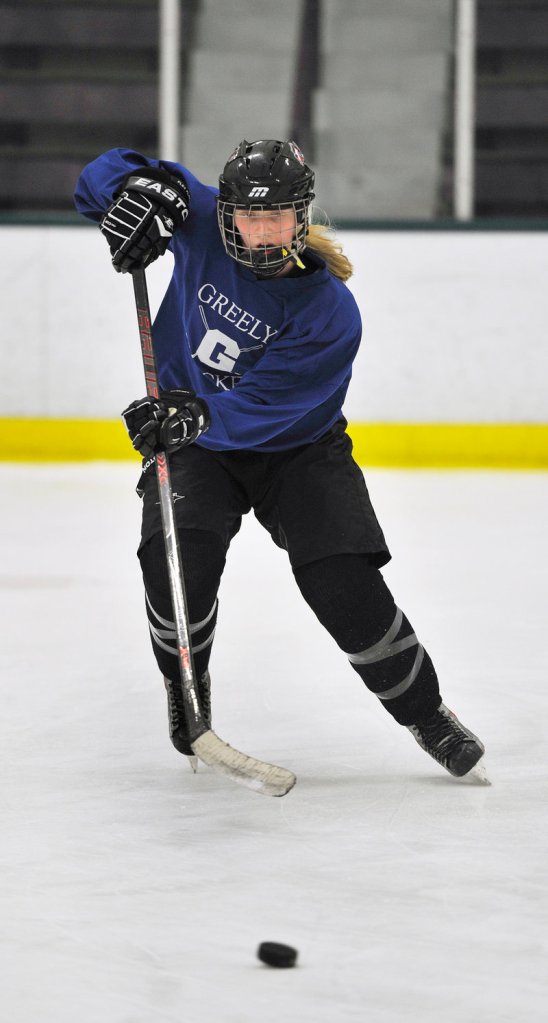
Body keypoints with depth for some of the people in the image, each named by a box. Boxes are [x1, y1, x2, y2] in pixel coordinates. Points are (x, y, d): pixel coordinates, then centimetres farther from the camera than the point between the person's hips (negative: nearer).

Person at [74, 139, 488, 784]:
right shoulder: (200, 223, -13)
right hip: (193, 444, 2)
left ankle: (427, 715, 5)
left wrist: (197, 417, -46)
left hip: (296, 448, -2)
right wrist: (141, 189, -28)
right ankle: (186, 684, 7)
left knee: (345, 588, -17)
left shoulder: (329, 311, -23)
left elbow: (261, 409, -28)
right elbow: (106, 174, -5)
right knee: (179, 565, -25)